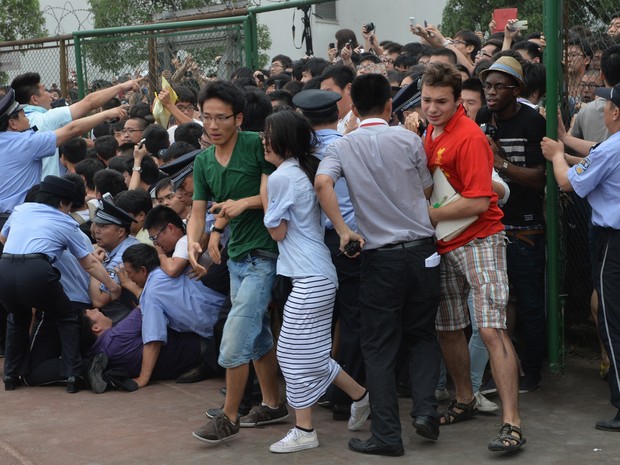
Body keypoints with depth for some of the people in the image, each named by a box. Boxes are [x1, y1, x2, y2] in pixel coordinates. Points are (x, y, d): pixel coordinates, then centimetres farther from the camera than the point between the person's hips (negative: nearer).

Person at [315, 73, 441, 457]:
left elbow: (322, 183, -19)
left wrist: (344, 231, -14)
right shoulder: (408, 138, -1)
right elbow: (428, 190, 8)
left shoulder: (343, 147, -1)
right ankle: (425, 408, 0)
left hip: (380, 256, -1)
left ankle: (386, 435, 4)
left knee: (380, 347, 6)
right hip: (422, 249, 1)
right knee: (423, 335, 18)